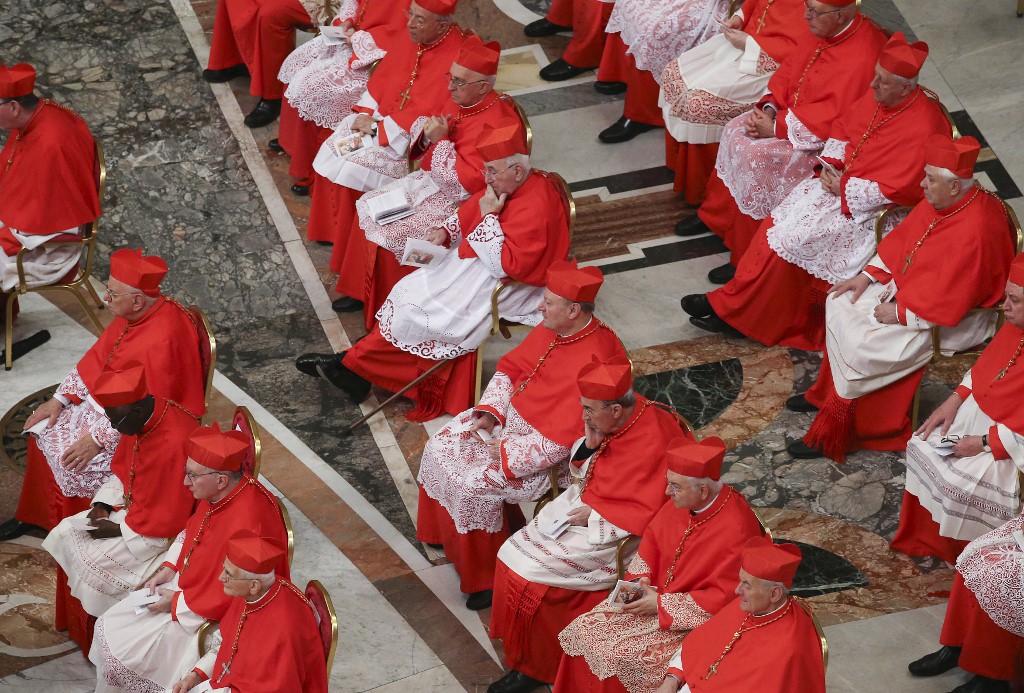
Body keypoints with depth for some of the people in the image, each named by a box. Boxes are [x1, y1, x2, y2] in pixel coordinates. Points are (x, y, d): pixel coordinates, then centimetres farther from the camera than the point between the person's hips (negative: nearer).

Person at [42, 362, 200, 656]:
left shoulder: (174, 444, -35)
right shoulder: (139, 419, -8)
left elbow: (169, 518, -28)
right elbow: (121, 468, 12)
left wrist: (119, 530, -19)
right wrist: (103, 504, -4)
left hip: (163, 530, -9)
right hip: (132, 506, 9)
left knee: (93, 561, -17)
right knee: (66, 533, 4)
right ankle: (76, 625, 15)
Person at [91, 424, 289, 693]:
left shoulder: (247, 523, -35)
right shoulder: (217, 495, -8)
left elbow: (229, 598, -28)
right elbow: (189, 532, 15)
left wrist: (176, 603, -17)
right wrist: (169, 568, 0)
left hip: (211, 617, -9)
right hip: (185, 584, 9)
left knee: (121, 654, -10)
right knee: (108, 627, 7)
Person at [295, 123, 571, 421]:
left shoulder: (536, 208, -26)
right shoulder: (503, 185, 2)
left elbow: (506, 265, -29)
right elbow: (466, 215, 17)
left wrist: (489, 218, -25)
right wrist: (443, 233, -2)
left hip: (506, 286, -9)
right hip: (472, 260, 9)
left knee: (421, 309, -15)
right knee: (411, 292, -4)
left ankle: (353, 362, -1)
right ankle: (355, 366, -7)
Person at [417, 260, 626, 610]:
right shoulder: (552, 329, -5)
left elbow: (562, 440, -31)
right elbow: (510, 368, 9)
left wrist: (507, 451, -23)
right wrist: (489, 412, -5)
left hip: (543, 449, -9)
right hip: (507, 420, 9)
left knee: (472, 484, -20)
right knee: (439, 450, 3)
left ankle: (485, 577, -1)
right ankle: (451, 534, 26)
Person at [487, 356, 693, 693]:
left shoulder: (652, 444, -28)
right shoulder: (609, 420, -5)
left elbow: (649, 515, -24)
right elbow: (579, 473, 9)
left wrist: (594, 515, -20)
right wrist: (589, 444, -13)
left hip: (614, 531, -8)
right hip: (585, 504, 8)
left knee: (530, 575, -15)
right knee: (513, 554, -1)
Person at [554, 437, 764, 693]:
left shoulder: (736, 530, -27)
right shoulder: (680, 503, -5)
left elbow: (724, 597, -23)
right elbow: (652, 539, 13)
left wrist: (661, 604, -20)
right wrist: (639, 580, -4)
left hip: (694, 621, -7)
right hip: (656, 596, 7)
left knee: (619, 656, -22)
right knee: (582, 631, -5)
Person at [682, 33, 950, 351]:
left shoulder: (922, 127, -27)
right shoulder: (878, 95, -3)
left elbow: (897, 190, -26)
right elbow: (844, 127, 12)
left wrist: (843, 187, -19)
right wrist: (831, 164, -6)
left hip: (874, 209, -8)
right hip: (844, 179, 8)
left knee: (794, 238, -17)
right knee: (782, 219, -8)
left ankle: (734, 310, -7)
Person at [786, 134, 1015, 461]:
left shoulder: (975, 231, -33)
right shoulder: (939, 201, -6)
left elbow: (948, 302, -30)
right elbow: (902, 238, 9)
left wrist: (900, 313, -19)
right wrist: (869, 275, 2)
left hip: (950, 320, -10)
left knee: (863, 347, -18)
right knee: (841, 303, 4)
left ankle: (833, 432, 0)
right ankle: (827, 394, 16)